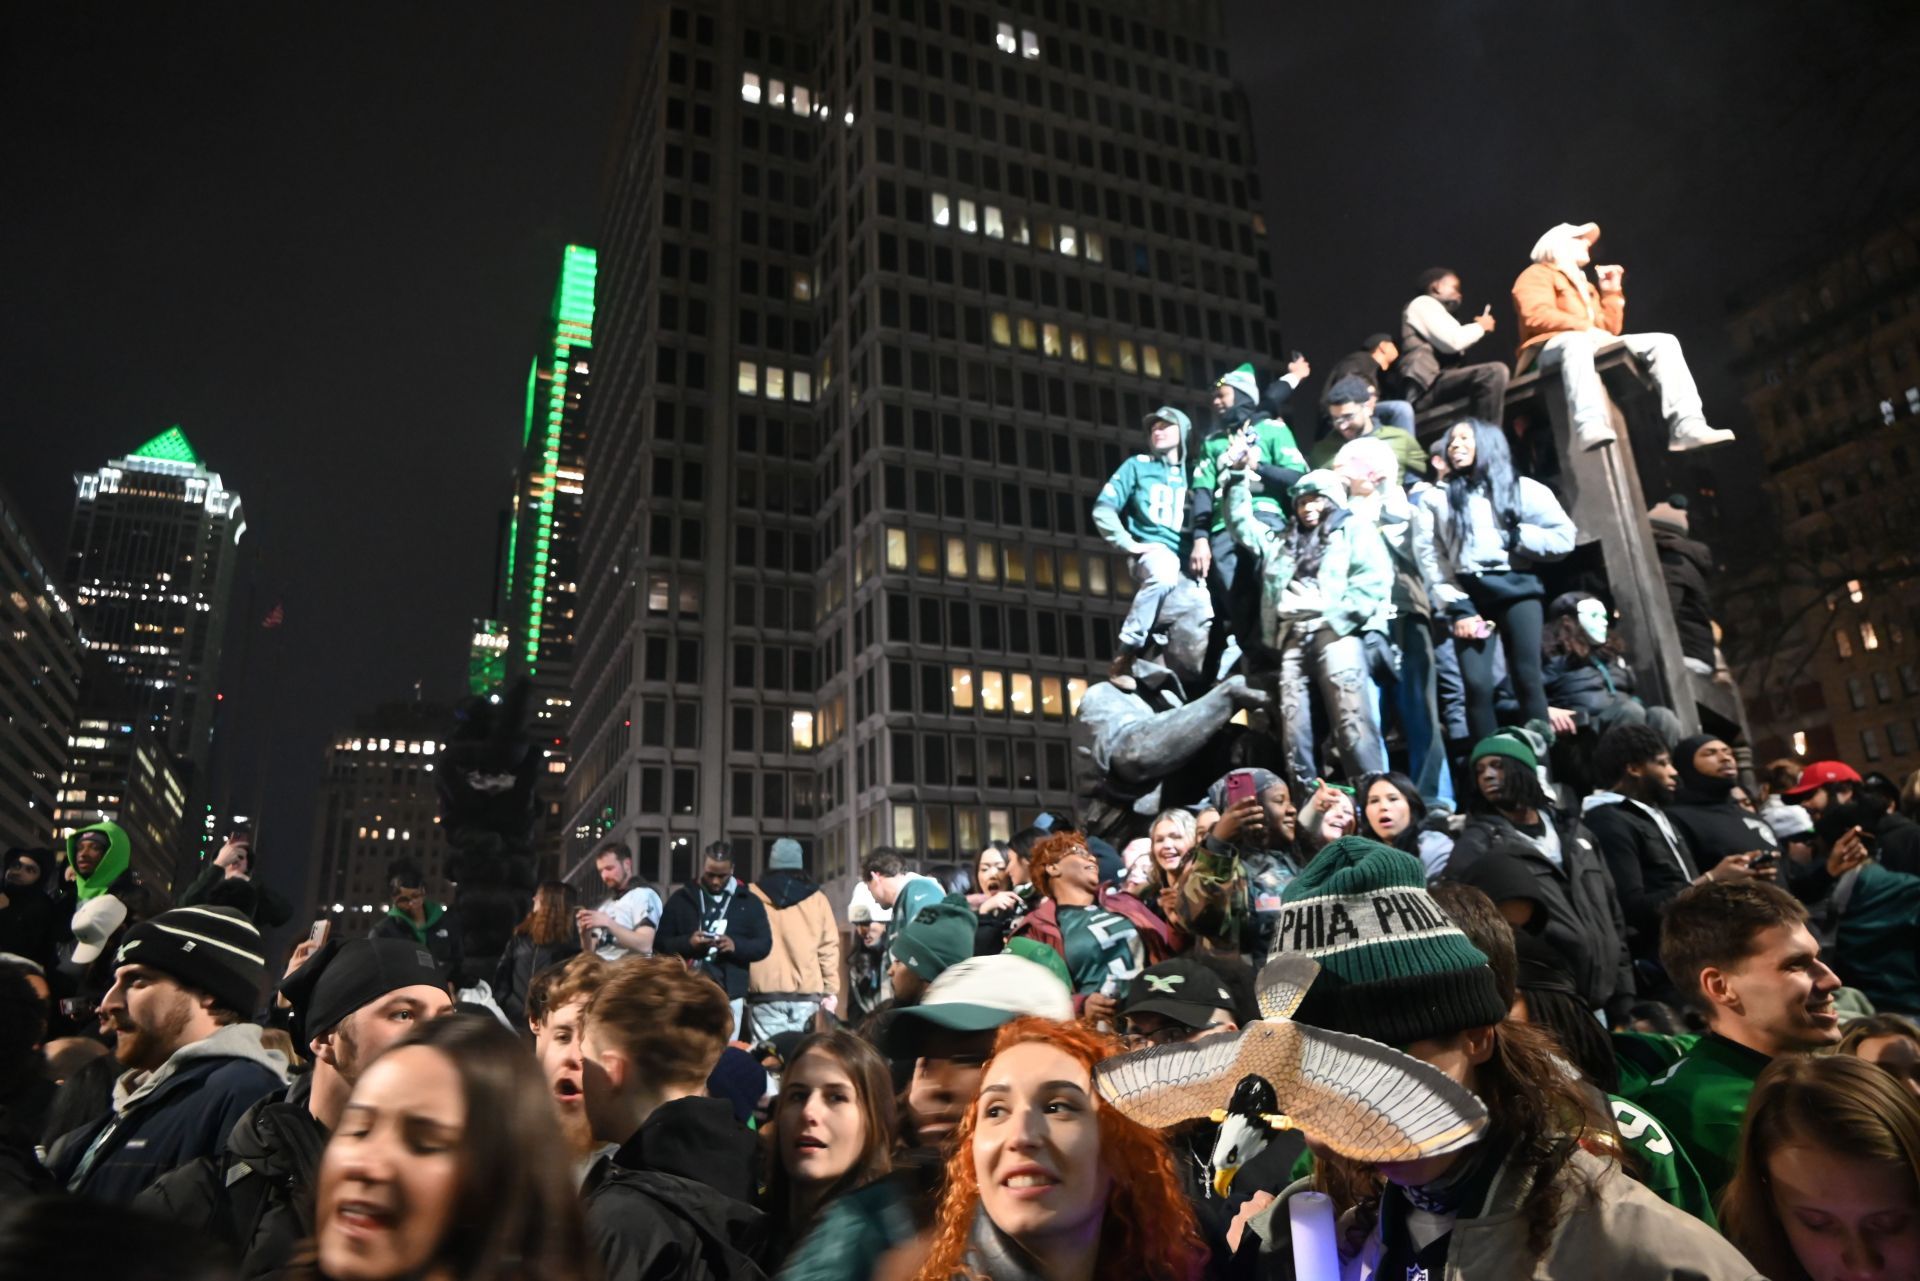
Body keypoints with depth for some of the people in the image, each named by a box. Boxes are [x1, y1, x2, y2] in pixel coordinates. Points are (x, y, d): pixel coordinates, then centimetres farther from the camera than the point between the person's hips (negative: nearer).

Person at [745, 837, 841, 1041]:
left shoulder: (752, 896, 5)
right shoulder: (816, 898, 5)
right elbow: (828, 947, 2)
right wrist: (831, 991, 7)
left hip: (765, 992, 0)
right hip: (807, 993, 0)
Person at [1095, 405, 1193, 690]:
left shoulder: (1191, 472, 20)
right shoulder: (1138, 466, 14)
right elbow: (1103, 508, 5)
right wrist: (1129, 544, -5)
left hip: (1187, 556, 3)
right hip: (1153, 550, -3)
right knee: (1163, 574, -38)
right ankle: (1124, 655, -31)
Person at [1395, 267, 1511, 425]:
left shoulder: (1432, 308, 33)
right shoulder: (1423, 303, 4)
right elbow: (1452, 341, -10)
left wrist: (1476, 329, 16)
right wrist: (1480, 326, 5)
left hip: (1432, 384, 10)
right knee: (1495, 371, -25)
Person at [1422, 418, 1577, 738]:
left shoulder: (1523, 489, 11)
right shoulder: (1436, 499, 11)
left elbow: (1564, 538, 5)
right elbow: (1433, 560, 3)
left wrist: (1515, 538, -5)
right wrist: (1457, 609, -7)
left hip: (1516, 591, 0)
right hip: (1469, 597, 1)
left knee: (1527, 681, -6)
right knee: (1477, 687, -8)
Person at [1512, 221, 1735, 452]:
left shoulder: (1584, 285, 36)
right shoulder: (1537, 275, 12)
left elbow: (1610, 329, 28)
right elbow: (1536, 316, -10)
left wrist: (1612, 291, 23)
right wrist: (1586, 327, -17)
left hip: (1594, 347, 8)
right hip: (1551, 349, -8)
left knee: (1663, 342, -8)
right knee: (1577, 340, -42)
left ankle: (1686, 427, -27)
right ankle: (1590, 427, -64)